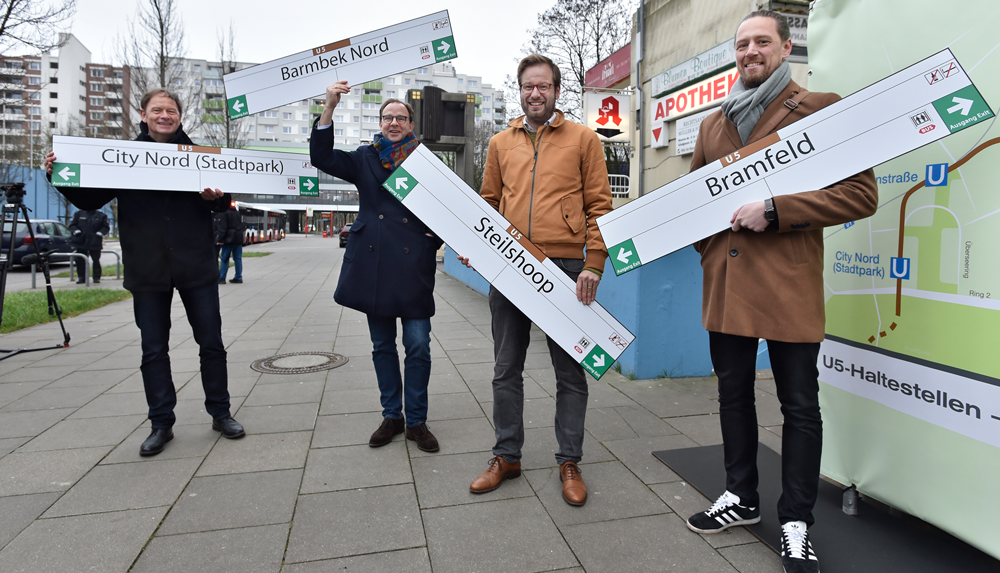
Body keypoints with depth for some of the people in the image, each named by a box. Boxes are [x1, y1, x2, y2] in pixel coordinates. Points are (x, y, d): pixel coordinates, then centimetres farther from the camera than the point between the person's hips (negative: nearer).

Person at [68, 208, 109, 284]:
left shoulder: (101, 215, 4)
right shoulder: (79, 213, 8)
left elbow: (106, 227, 6)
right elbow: (72, 225, 11)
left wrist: (100, 233, -11)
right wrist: (76, 231, -9)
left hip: (95, 243, -2)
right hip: (80, 243, 2)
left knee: (96, 260, 1)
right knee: (80, 261, 5)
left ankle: (97, 278, 10)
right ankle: (81, 278, 14)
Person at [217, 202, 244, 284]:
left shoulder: (224, 213, -9)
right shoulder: (238, 213, 13)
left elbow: (222, 228, -14)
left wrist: (220, 239, -14)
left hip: (229, 239, -6)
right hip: (239, 238, 6)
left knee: (224, 258, -1)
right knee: (238, 258, 7)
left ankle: (221, 278, 0)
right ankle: (238, 278, 7)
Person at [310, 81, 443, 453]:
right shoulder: (365, 159, 12)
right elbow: (322, 157, 1)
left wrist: (435, 239, -8)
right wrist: (330, 106, -8)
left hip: (413, 265, -2)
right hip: (373, 264, 2)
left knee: (418, 346, -2)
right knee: (382, 346, 10)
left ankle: (416, 421, 14)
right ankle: (391, 416, 25)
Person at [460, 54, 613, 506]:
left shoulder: (582, 138, 6)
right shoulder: (500, 143, 15)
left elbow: (599, 205, 0)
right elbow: (488, 202, 17)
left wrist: (593, 263, -10)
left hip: (565, 269, -3)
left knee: (570, 371, 7)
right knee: (506, 370, 10)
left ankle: (569, 461, 23)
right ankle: (507, 456, 26)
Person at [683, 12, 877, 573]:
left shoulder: (820, 110, 0)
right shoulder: (714, 125, 15)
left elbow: (862, 194, -7)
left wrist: (774, 209, -17)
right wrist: (709, 245, 8)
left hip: (789, 285, -5)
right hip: (726, 283, 5)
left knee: (800, 405, 5)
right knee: (734, 393, 15)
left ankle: (797, 524, 22)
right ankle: (742, 498, 34)